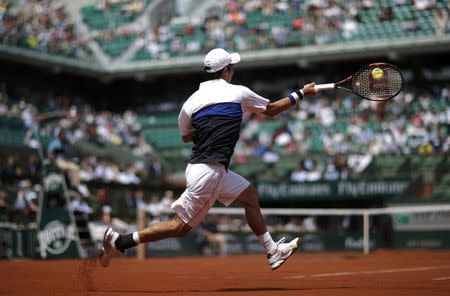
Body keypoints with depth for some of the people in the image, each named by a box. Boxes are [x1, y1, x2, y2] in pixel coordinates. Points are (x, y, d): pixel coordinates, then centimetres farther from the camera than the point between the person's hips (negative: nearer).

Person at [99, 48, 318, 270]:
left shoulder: (194, 98, 7)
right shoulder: (238, 93, -5)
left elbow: (185, 136, 19)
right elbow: (271, 110, 11)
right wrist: (301, 94, 23)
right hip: (208, 171, -8)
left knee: (250, 196, 19)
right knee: (180, 227, -4)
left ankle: (273, 252, 24)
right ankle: (121, 241, -6)